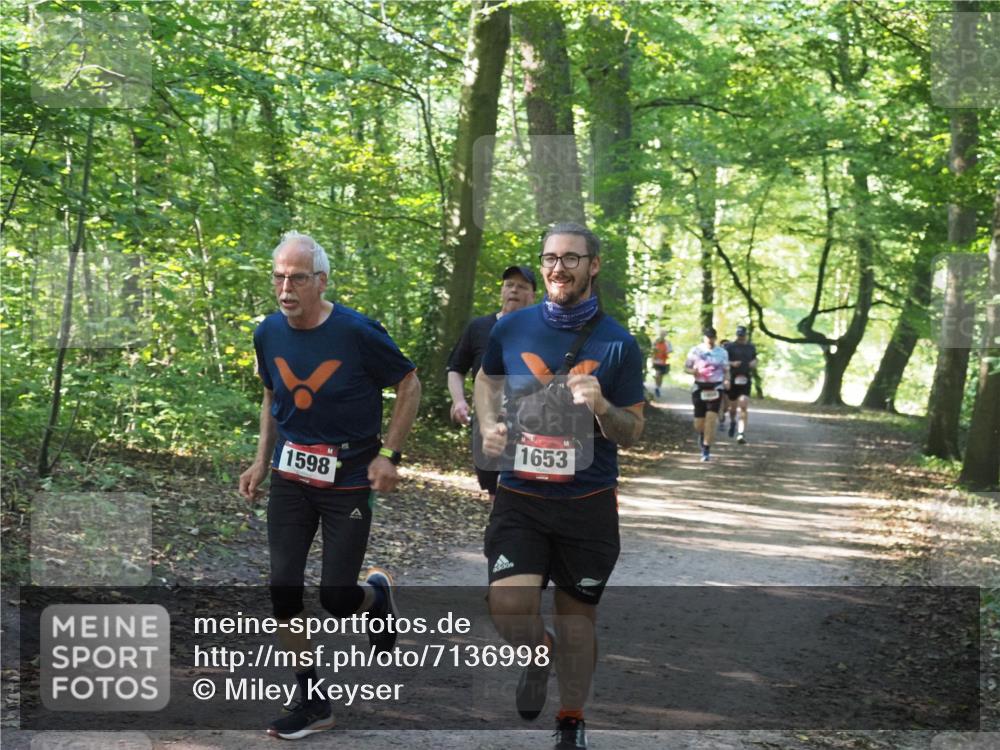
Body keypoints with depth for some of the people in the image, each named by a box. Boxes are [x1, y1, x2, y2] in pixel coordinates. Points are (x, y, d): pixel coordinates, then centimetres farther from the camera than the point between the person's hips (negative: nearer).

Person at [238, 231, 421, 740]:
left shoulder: (358, 333, -17)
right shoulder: (269, 335, -2)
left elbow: (409, 385, -4)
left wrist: (388, 455, -9)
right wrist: (261, 462, 10)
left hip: (348, 479, -4)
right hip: (290, 477, 4)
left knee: (336, 600, -5)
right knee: (283, 591, -2)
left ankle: (377, 592, 33)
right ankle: (312, 703, 13)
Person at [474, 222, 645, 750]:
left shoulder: (619, 344, -5)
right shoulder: (511, 328, -1)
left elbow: (632, 433, -1)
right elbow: (487, 379, 20)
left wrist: (602, 408, -22)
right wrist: (488, 424, 1)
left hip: (588, 501, 0)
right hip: (520, 495, 0)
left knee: (577, 614, 11)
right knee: (509, 609, -17)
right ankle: (541, 653, 20)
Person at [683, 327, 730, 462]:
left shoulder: (722, 352, 7)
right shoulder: (695, 351, 3)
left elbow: (726, 370, 13)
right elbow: (686, 367, 8)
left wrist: (726, 380, -8)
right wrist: (693, 371, -15)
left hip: (715, 388, 0)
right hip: (699, 387, 1)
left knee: (711, 418, -16)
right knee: (698, 424, 2)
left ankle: (706, 450, -12)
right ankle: (702, 435, 39)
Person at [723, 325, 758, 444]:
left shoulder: (751, 348, 10)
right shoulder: (730, 346, 0)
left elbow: (755, 362, 21)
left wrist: (754, 364, -3)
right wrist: (732, 364, -19)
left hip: (745, 380, 1)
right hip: (733, 380, -1)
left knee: (744, 407, -13)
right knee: (733, 406, 12)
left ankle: (741, 434, -16)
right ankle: (732, 422, 46)